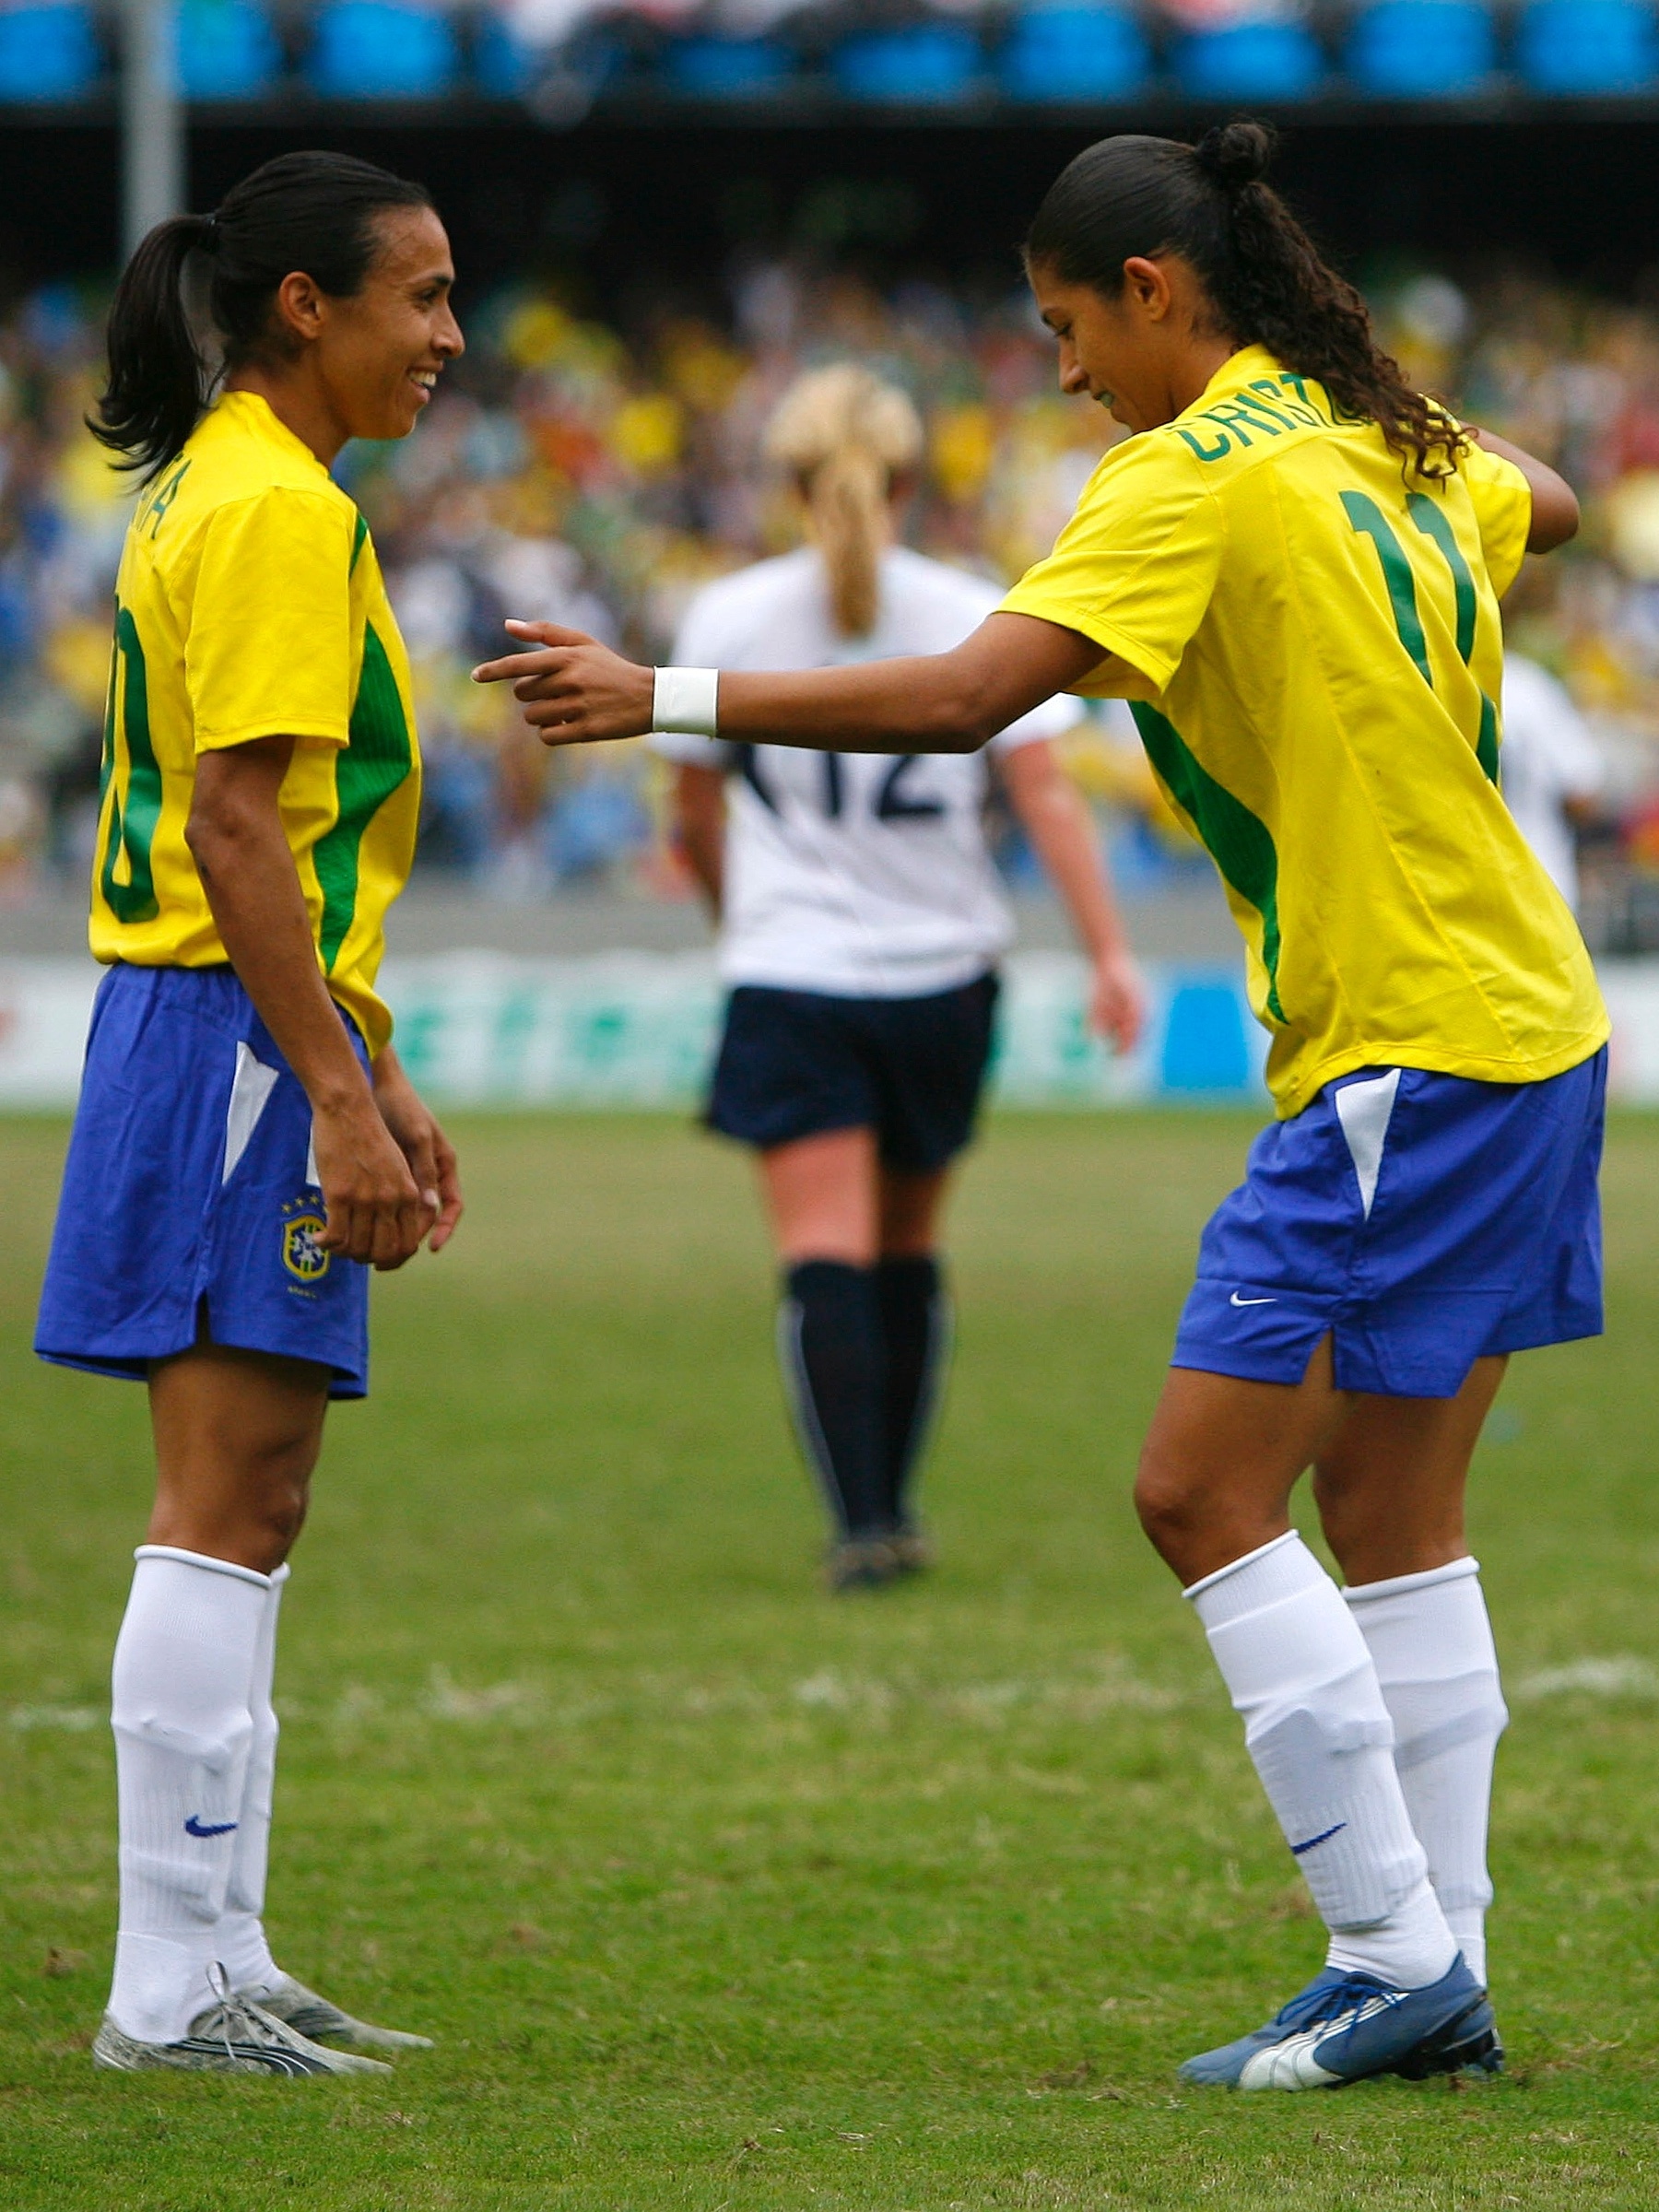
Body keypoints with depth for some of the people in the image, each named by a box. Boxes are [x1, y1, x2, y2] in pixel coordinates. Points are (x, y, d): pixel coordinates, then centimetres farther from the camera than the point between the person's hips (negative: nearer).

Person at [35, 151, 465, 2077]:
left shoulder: (221, 495, 19)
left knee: (235, 1521, 12)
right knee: (227, 1516, -10)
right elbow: (234, 832, -20)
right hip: (241, 1047, -11)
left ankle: (218, 1963, 15)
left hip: (215, 1031, 11)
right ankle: (171, 1988, -10)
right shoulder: (278, 512, -13)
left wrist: (378, 1079, 25)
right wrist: (342, 1098, -22)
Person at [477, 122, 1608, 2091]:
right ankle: (1440, 1972, 11)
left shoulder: (1200, 474, -13)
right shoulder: (1383, 441, 12)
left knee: (1203, 1489, -7)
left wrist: (668, 698, -21)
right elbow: (1545, 508, 36)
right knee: (1389, 1511, 11)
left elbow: (965, 693, -24)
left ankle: (1393, 1954, -8)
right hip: (1520, 1029, 9)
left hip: (1406, 1058, -9)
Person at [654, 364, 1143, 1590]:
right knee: (908, 1249, 17)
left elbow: (696, 814, 9)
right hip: (942, 979, 2)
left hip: (789, 974, -2)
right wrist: (1109, 953, -7)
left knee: (826, 1258, -7)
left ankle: (862, 1521, -20)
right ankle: (894, 1509, 23)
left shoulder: (727, 619, -2)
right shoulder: (974, 616, -3)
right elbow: (1044, 792, -8)